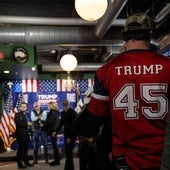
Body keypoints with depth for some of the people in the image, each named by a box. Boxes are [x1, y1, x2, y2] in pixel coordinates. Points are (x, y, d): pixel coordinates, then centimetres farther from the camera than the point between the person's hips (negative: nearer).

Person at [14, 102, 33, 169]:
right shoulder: (17, 114, -3)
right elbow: (18, 123, -17)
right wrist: (27, 124, -15)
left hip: (26, 134, 6)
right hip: (20, 134, -6)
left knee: (26, 149, 10)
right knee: (20, 149, -3)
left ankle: (26, 161, 18)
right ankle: (19, 163, 3)